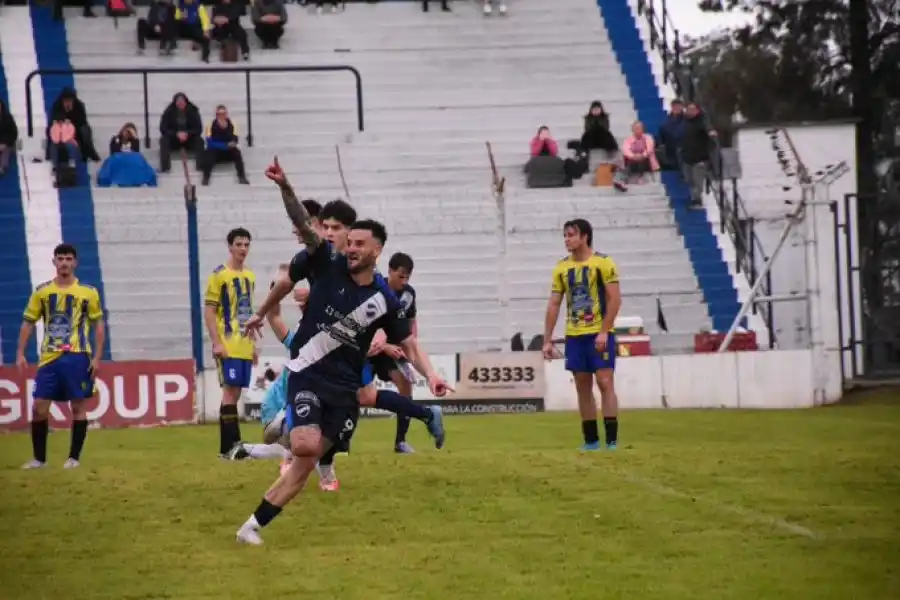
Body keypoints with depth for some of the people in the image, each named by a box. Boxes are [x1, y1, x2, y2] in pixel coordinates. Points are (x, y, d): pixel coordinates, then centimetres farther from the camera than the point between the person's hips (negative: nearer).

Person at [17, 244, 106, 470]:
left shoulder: (88, 292, 1)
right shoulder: (42, 291, 7)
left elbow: (98, 325, 4)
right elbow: (28, 322, 10)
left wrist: (97, 357, -4)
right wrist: (20, 354, 1)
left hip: (77, 357, -2)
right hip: (49, 357, 2)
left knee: (78, 406, 0)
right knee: (39, 406, -1)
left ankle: (74, 457, 9)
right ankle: (39, 457, 10)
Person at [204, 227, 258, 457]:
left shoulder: (250, 276, 14)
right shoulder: (219, 275, -6)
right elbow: (209, 312, -9)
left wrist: (253, 343, 19)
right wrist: (216, 343, -16)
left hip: (245, 347, 7)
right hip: (228, 346, -7)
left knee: (235, 392, 8)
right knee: (230, 390, -10)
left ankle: (231, 446, 12)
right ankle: (229, 447, -10)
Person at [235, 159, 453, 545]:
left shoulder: (384, 301, 0)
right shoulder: (327, 264, -4)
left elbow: (409, 345, 5)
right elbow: (303, 224, -10)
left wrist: (430, 374, -10)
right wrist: (285, 188, -24)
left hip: (344, 387, 3)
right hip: (306, 375, -3)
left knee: (305, 464, -1)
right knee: (306, 447, -29)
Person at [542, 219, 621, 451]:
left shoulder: (603, 263, -7)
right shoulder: (561, 267, 8)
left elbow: (615, 299, -10)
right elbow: (554, 305, 10)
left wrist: (604, 332, -18)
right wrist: (547, 340, 5)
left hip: (599, 334, -5)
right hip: (574, 336, 5)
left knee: (605, 383, -9)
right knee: (583, 387, 6)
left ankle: (611, 441, -9)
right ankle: (591, 441, 11)